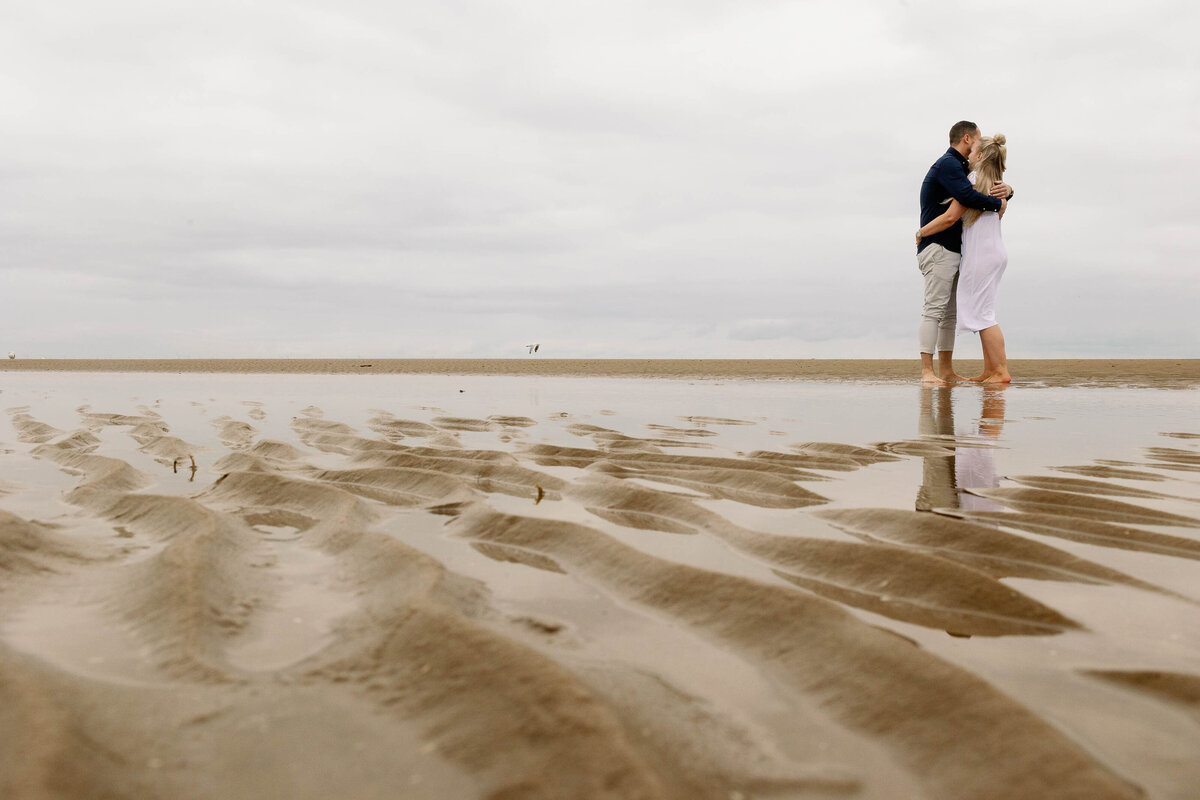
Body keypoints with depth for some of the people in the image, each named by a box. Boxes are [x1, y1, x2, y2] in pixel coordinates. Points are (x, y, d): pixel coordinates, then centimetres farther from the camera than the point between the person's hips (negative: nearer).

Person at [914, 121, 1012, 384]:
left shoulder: (959, 167, 23)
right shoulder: (947, 164, -10)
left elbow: (985, 192, 25)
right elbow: (968, 197, -25)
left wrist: (1007, 190, 2)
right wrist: (998, 204, -10)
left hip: (953, 250, 10)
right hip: (937, 248, -10)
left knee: (950, 313, 8)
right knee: (934, 308, -13)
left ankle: (947, 370, 10)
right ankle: (927, 371, -15)